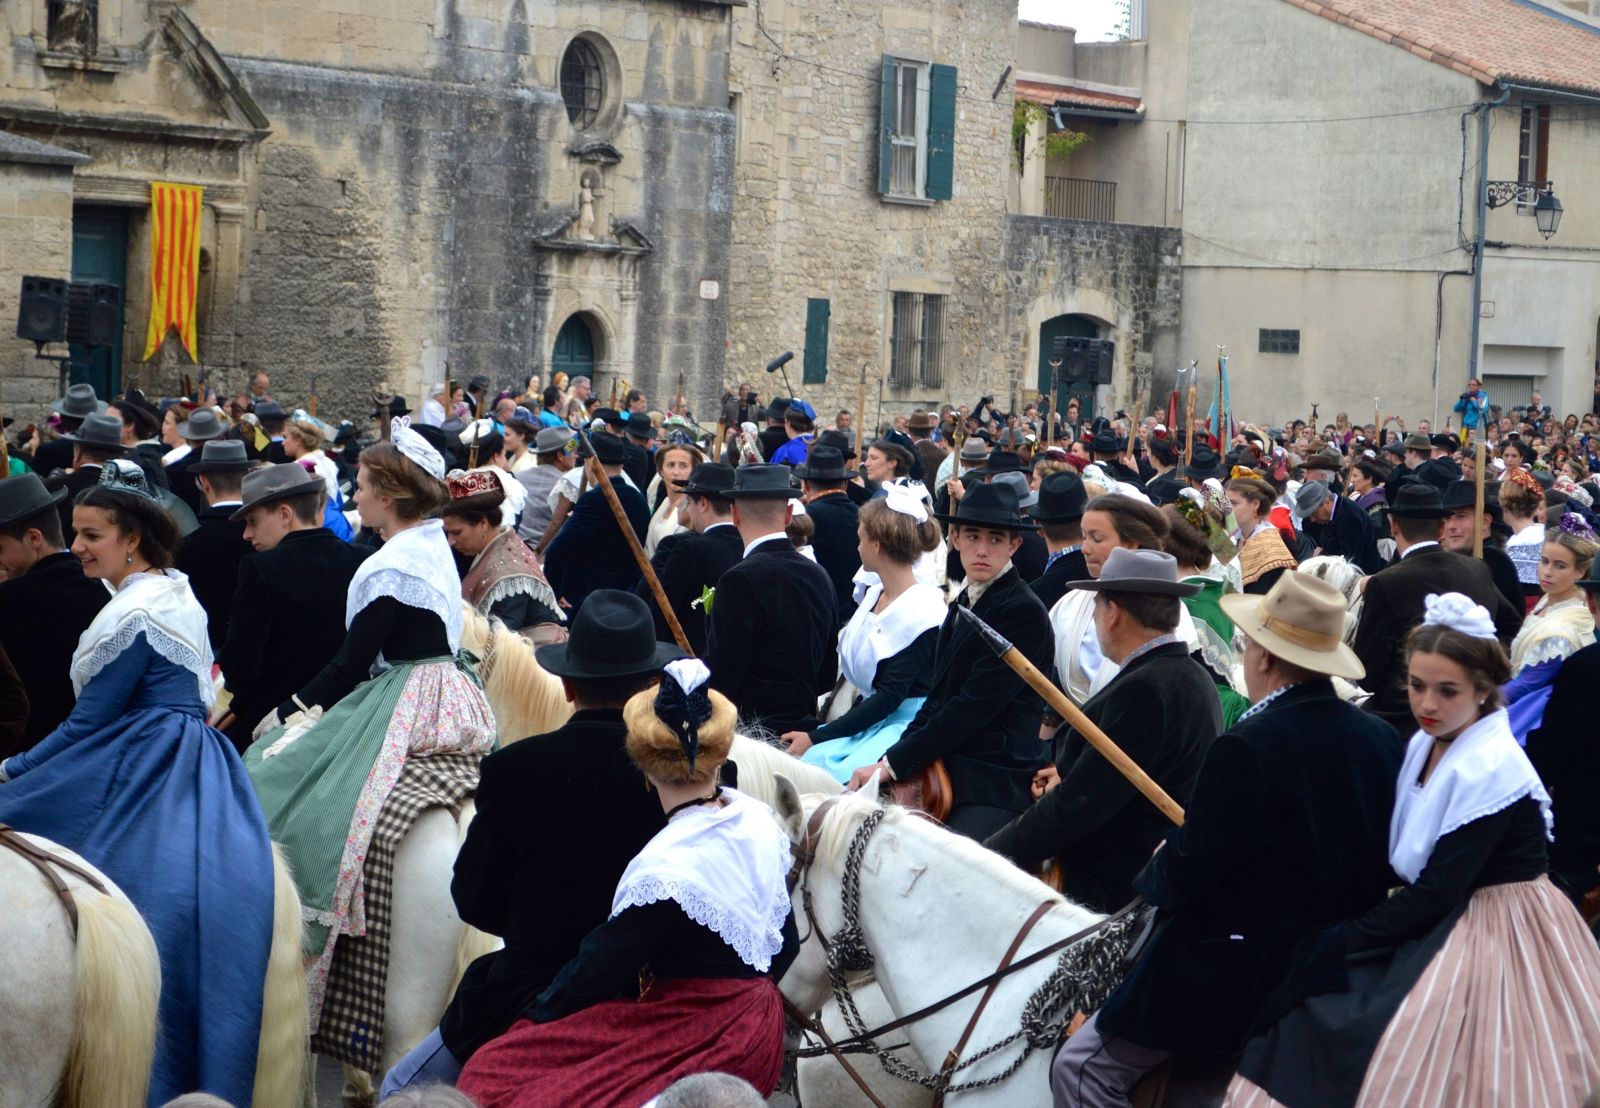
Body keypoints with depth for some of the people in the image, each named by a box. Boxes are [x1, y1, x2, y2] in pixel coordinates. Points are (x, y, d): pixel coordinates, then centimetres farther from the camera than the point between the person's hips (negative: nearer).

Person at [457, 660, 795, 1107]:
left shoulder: (668, 866, -23)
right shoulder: (758, 817, 1)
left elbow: (597, 969, -12)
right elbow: (785, 946, 11)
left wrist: (529, 1018, 5)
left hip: (704, 1046, -9)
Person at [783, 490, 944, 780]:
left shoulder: (922, 611, -13)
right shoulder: (873, 595, 13)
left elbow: (890, 696, -17)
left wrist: (816, 737, -17)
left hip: (905, 723, -8)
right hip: (864, 719, 8)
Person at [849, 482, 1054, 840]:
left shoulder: (1024, 612, -9)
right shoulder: (964, 602, 18)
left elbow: (974, 706, -15)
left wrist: (893, 764, -14)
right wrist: (890, 762, 3)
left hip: (996, 787, -8)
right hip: (949, 775, 8)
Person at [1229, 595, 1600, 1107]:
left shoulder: (1490, 768, -21)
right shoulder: (1425, 744, 5)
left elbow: (1434, 894, -21)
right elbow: (1403, 862, 9)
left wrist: (1339, 941, -16)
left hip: (1494, 941, -8)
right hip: (1444, 922, 8)